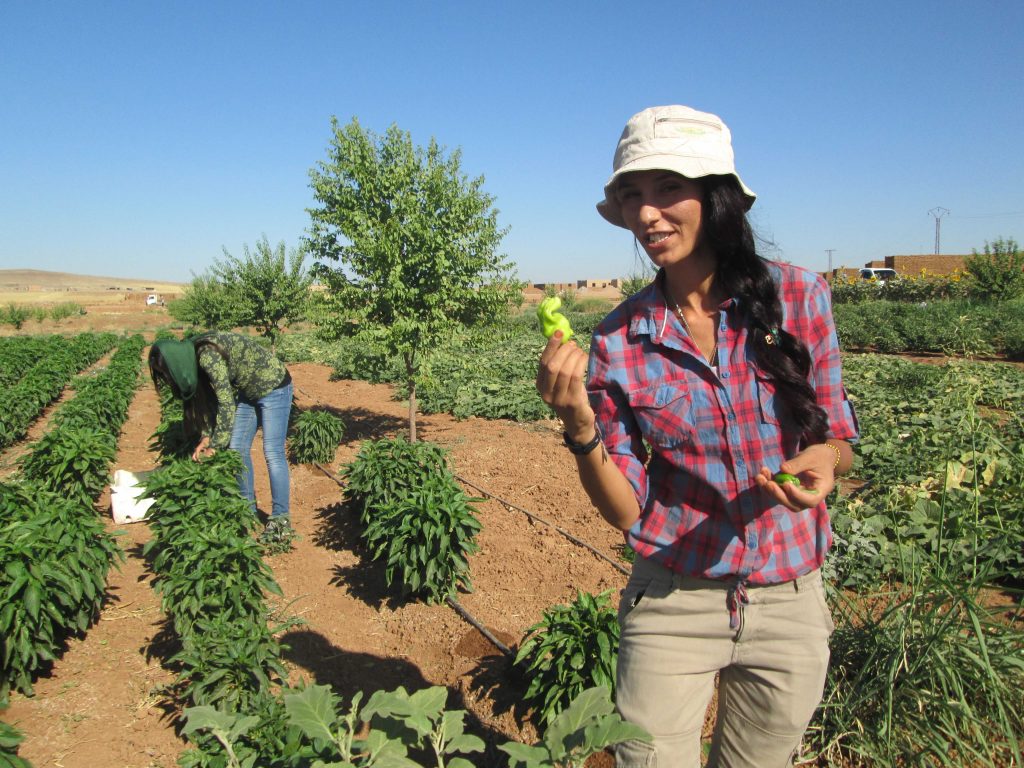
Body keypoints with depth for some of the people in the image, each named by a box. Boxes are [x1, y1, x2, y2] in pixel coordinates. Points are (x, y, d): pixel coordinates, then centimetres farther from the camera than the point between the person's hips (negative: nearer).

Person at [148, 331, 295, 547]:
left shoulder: (208, 356, -27)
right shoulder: (194, 358, 0)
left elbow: (226, 403, -27)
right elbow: (210, 399, 9)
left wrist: (215, 446, -20)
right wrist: (206, 437, -1)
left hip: (273, 387, -9)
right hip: (248, 391, 9)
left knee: (273, 453, -11)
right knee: (237, 448, 7)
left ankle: (281, 520, -7)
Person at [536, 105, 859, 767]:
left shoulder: (797, 296, -10)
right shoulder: (620, 340, -11)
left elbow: (838, 437, 1)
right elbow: (624, 511, -8)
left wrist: (821, 459, -22)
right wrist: (580, 426, -26)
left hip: (791, 605, 1)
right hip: (672, 604, -1)